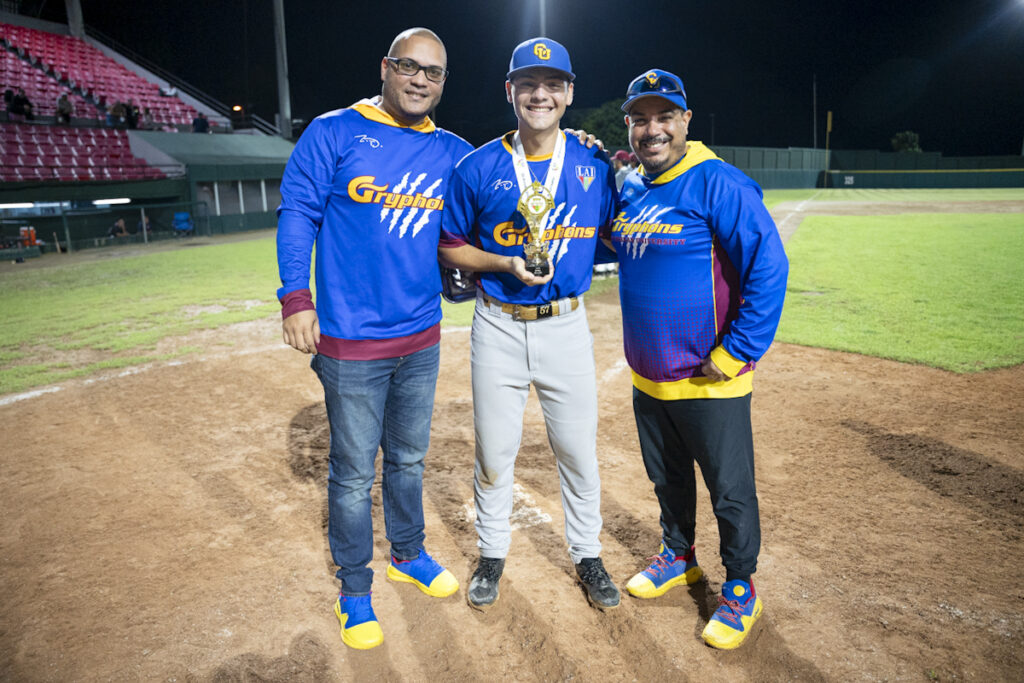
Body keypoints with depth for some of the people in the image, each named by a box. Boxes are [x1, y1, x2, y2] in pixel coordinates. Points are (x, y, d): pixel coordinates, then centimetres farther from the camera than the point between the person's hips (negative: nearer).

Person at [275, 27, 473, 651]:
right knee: (354, 472, 5)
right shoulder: (333, 133, -4)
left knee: (409, 458, 19)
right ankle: (355, 592, 25)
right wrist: (296, 298, -14)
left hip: (423, 337, 5)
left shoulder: (453, 153, 8)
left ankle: (409, 555, 41)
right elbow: (297, 213, -5)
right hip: (350, 341, -4)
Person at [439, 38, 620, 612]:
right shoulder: (478, 168, -2)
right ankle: (493, 553, 33)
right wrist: (507, 264, -13)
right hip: (499, 327, 0)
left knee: (580, 451, 9)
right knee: (494, 451, 11)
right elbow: (451, 247, 3)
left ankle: (588, 555, 31)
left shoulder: (595, 166, 1)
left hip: (566, 324, 1)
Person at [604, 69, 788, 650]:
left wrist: (733, 355, -21)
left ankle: (741, 590, 29)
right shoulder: (630, 190, 7)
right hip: (647, 377, 7)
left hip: (709, 383, -7)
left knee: (730, 492, 9)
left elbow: (769, 268, -21)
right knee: (667, 478, 23)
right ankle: (679, 558, 45)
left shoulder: (719, 184, -17)